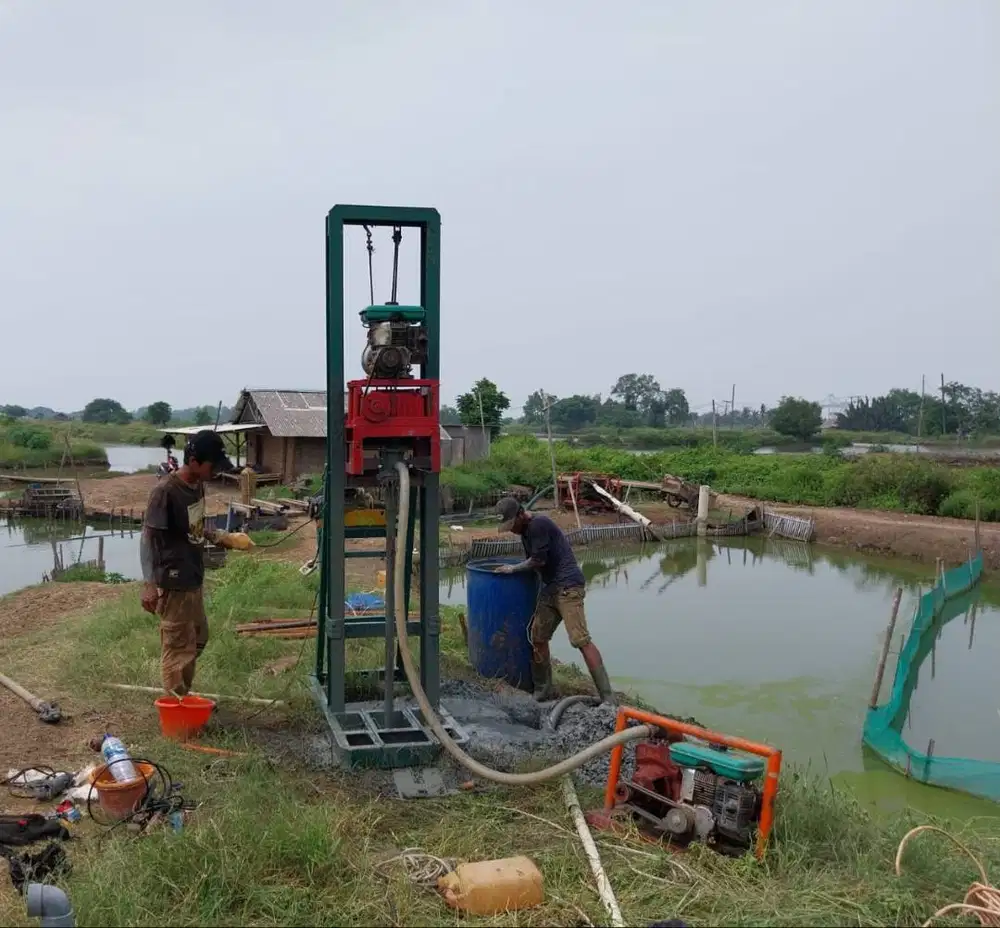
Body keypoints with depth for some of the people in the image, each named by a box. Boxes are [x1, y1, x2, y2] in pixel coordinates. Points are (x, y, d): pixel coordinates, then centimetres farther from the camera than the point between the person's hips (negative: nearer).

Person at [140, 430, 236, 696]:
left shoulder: (198, 485, 3)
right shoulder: (165, 491, -22)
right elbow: (147, 537, -21)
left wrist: (218, 537, 6)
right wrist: (149, 584, -24)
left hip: (193, 579, 9)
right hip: (173, 583, -9)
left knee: (198, 638, 20)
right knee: (178, 646, 1)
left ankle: (183, 695, 35)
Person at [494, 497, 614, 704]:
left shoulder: (539, 524, -13)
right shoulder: (526, 531, 17)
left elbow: (539, 561, -13)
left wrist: (514, 569, 0)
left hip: (568, 586, -10)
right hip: (550, 588, 10)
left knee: (581, 640, -16)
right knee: (537, 637, 8)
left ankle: (608, 697, -16)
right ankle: (544, 690, 21)